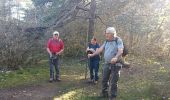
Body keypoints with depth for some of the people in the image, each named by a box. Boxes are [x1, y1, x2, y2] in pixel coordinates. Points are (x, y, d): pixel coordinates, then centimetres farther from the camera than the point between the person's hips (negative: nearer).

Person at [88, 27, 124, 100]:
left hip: (115, 64, -6)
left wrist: (116, 57, -40)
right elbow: (100, 49, 9)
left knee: (113, 82, 0)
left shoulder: (118, 40, -9)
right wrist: (92, 54, 4)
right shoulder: (106, 41, 9)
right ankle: (104, 94, 30)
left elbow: (120, 51, -22)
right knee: (104, 80, 13)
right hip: (106, 64, 6)